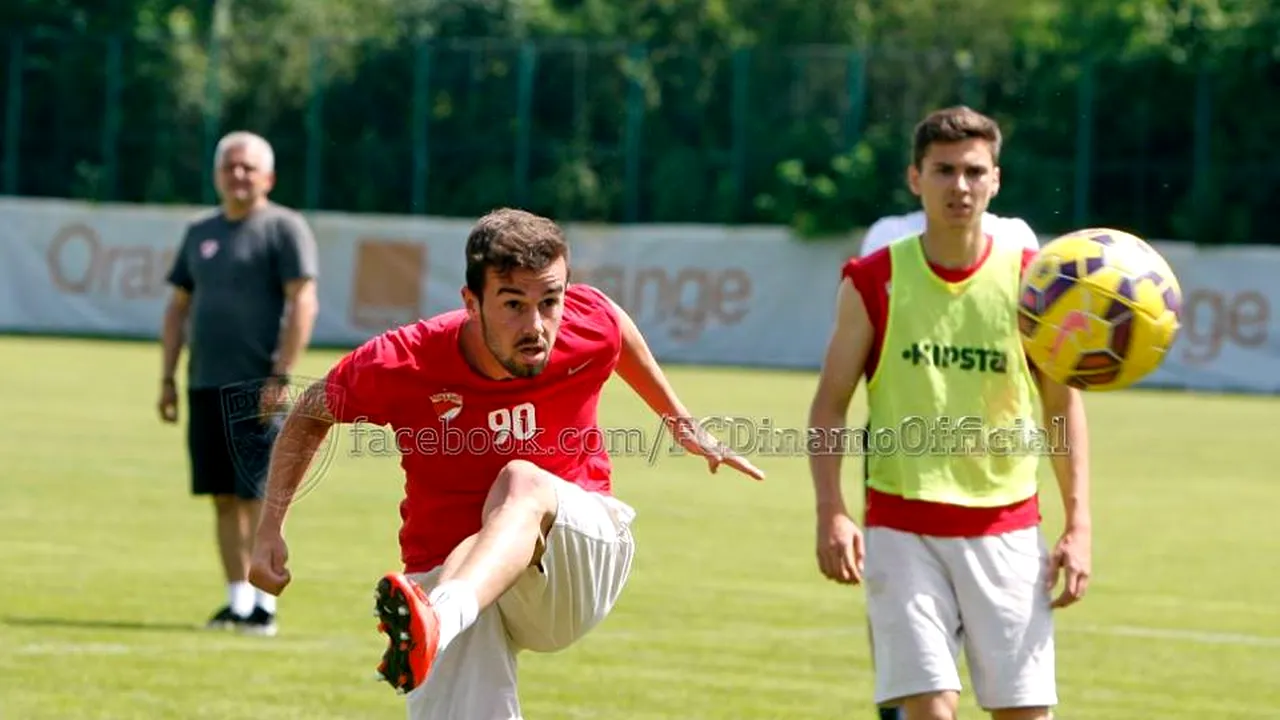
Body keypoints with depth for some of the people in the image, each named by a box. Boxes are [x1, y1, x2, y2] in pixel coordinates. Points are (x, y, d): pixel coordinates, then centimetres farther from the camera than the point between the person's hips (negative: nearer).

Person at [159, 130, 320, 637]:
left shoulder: (283, 228, -3)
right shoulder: (200, 233, 17)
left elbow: (303, 303, -10)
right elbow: (179, 306, 21)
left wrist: (280, 376, -16)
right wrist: (168, 377, 14)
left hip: (257, 386, -6)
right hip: (205, 385, 6)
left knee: (255, 495, -9)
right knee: (223, 497, 7)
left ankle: (263, 606, -6)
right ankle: (237, 600, 12)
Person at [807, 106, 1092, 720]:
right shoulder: (873, 282, -1)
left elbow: (1064, 405, 7)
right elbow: (830, 404, 3)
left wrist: (1078, 525, 0)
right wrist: (831, 513, -10)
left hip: (1006, 526, 1)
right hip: (901, 525, -1)